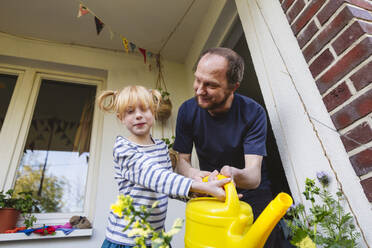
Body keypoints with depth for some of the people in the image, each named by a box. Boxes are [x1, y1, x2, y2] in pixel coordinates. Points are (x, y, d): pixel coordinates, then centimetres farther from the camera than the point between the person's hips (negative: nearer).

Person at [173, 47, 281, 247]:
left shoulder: (253, 113, -21)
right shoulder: (188, 110, -13)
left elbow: (254, 175, -25)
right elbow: (182, 160, -11)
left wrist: (235, 175, -49)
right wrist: (193, 174, -35)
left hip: (252, 196, -1)